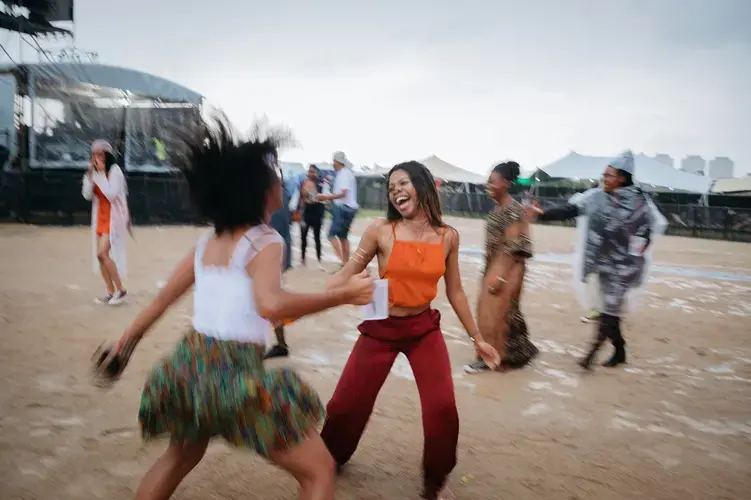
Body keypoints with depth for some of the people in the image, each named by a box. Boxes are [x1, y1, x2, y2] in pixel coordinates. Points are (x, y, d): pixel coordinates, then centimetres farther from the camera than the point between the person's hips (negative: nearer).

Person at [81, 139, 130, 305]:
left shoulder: (115, 170, -12)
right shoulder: (95, 172, 8)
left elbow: (111, 194, -23)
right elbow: (87, 195, 3)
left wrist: (101, 173, -21)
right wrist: (90, 174, -8)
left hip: (114, 217, -7)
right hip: (100, 217, 7)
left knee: (102, 253, -15)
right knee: (100, 255, 6)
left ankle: (120, 289, -4)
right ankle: (110, 291, 16)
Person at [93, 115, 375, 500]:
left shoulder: (207, 241, 9)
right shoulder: (265, 242, -11)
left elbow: (163, 298, 16)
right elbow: (270, 305, -30)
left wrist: (126, 343, 28)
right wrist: (343, 295, -23)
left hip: (188, 365, 8)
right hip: (235, 372, -8)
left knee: (181, 456, 36)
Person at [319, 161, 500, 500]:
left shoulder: (448, 236, -3)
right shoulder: (380, 231, -11)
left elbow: (455, 291, 6)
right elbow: (345, 276, -6)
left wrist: (476, 337, 9)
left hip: (425, 329, 1)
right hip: (380, 329, -1)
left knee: (443, 408, -10)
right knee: (346, 403, 5)